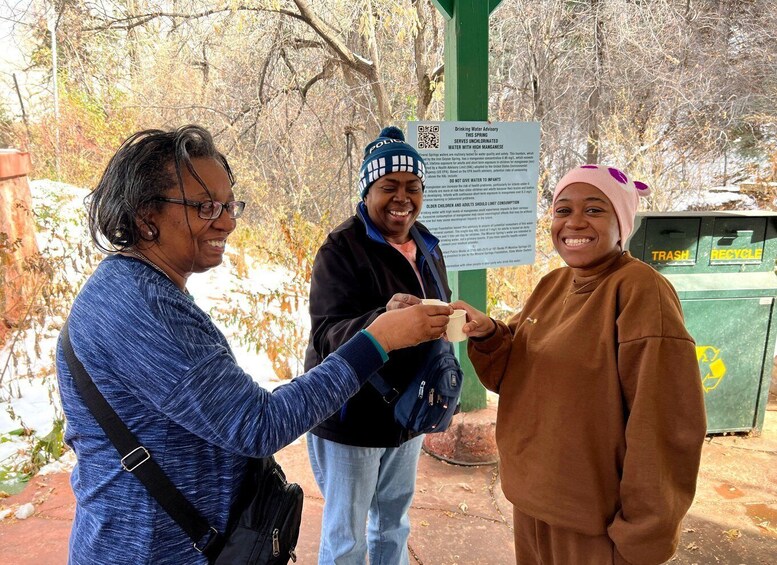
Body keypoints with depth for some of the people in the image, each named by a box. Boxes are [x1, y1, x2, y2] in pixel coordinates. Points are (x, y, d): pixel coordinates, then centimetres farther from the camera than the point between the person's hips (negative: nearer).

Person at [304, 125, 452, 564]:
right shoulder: (342, 248, -16)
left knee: (394, 522, 24)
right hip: (351, 416, -6)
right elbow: (327, 335, -26)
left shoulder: (427, 245, 3)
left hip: (407, 412, 6)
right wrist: (382, 320, -43)